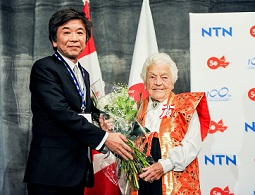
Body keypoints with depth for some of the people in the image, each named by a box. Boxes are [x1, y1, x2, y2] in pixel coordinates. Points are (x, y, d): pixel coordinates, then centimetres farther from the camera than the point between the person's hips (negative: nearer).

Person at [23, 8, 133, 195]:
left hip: (79, 171, 8)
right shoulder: (44, 68, -7)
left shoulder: (84, 74, 19)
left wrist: (99, 119, 0)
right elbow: (60, 111, -18)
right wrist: (103, 137, -21)